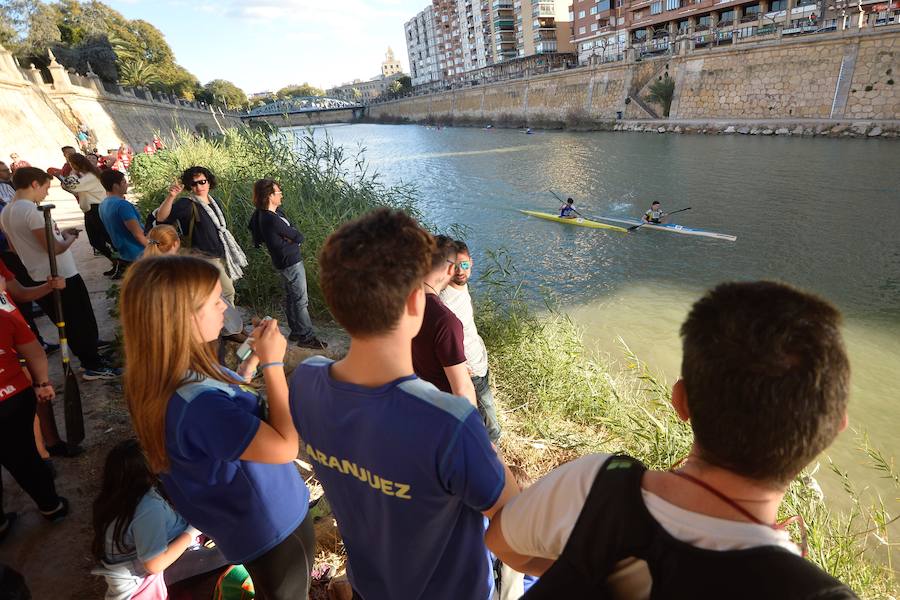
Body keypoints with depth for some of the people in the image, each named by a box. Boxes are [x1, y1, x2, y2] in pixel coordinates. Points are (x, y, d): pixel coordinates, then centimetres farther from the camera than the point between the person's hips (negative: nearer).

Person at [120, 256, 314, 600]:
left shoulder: (164, 379, -11)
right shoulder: (198, 404, -41)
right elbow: (286, 446, -34)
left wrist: (255, 356, -3)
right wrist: (272, 363, -29)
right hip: (275, 527, -8)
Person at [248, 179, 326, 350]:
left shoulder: (261, 214, 5)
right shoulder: (272, 220, -26)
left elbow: (292, 232, 5)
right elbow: (298, 236, -18)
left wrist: (288, 238, -14)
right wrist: (292, 238, 1)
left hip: (284, 261, 10)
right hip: (291, 262, -10)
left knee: (291, 297, 18)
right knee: (301, 300, -2)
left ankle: (296, 331, 31)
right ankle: (306, 337, 6)